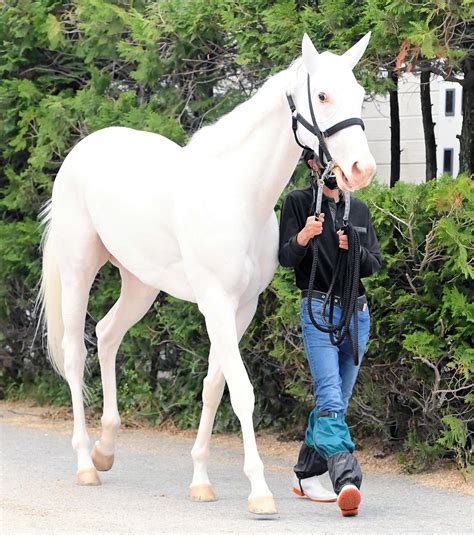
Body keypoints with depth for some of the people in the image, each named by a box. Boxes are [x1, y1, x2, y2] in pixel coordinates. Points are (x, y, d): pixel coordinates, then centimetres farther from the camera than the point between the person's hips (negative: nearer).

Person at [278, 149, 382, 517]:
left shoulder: (359, 209, 14)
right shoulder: (298, 203, 1)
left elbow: (375, 265, 12)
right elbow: (285, 259, -5)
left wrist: (356, 250, -9)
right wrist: (303, 237, -25)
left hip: (358, 311, 6)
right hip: (319, 310, -5)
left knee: (338, 401, 9)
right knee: (330, 400, -18)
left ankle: (306, 476, 21)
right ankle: (347, 480, -32)